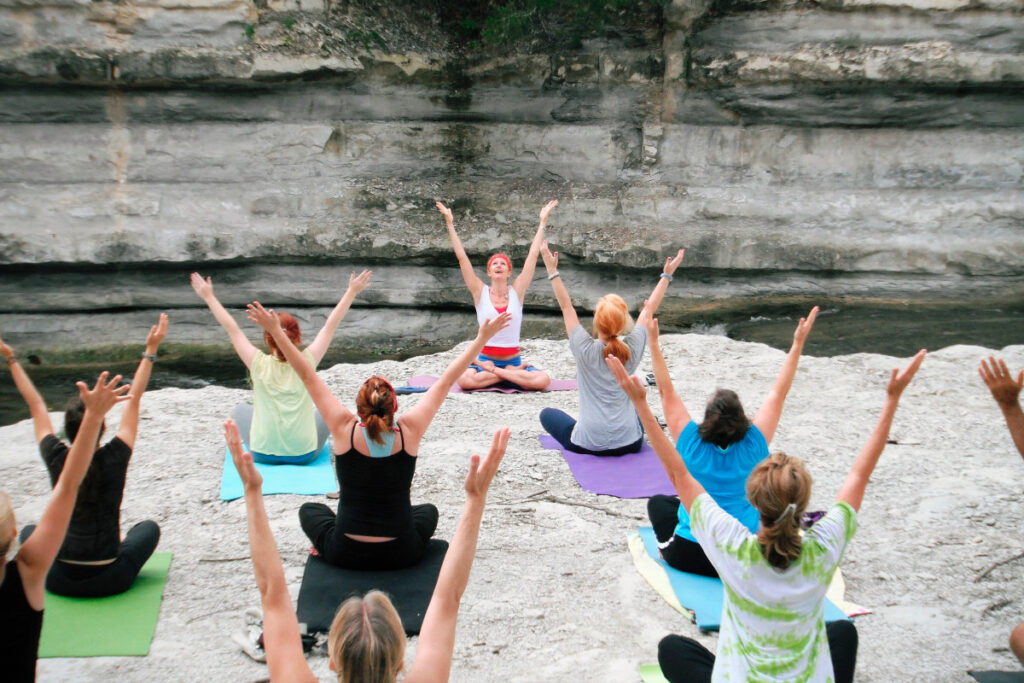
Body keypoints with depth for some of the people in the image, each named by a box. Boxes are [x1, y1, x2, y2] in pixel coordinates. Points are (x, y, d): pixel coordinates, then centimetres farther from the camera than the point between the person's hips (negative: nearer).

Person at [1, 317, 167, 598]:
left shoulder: (57, 460, -11)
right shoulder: (114, 459, -15)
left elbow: (36, 405, 1)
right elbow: (134, 400, -7)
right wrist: (150, 351, -2)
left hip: (60, 581, 1)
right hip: (110, 580, -1)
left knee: (30, 531, 30)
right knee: (149, 527, 26)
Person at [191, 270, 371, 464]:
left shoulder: (259, 364, -13)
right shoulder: (306, 362, -11)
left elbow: (231, 328, -4)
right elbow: (331, 325, -3)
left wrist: (208, 296, 6)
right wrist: (352, 291, 5)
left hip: (263, 454, 0)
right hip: (305, 454, 1)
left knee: (241, 411, 29)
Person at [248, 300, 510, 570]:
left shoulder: (345, 430, -15)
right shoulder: (409, 432, -14)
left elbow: (308, 376, -9)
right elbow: (446, 382, -7)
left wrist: (275, 330, -3)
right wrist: (482, 338, 1)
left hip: (346, 555, 0)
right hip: (402, 555, 1)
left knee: (309, 510, 30)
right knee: (428, 510, 33)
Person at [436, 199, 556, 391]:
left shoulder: (517, 291, 4)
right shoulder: (480, 292, 2)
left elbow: (533, 255, 3)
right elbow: (461, 257, -2)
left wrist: (542, 222, 4)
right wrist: (450, 224, -5)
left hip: (513, 359, 1)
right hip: (485, 359, -1)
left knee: (543, 380, -27)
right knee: (464, 379, -33)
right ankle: (512, 372, -13)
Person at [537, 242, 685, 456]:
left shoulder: (585, 350, -14)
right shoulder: (632, 349, -8)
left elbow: (566, 306, -4)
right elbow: (649, 309, 5)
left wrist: (552, 270, 2)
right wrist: (667, 274, 15)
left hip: (587, 444, -3)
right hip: (629, 444, 3)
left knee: (547, 414, 23)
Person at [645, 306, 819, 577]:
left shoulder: (692, 444, -13)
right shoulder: (753, 447, -11)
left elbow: (667, 392, -8)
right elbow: (778, 393, -5)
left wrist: (653, 342, -7)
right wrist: (798, 344, -3)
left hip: (689, 556, 1)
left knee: (658, 502, 29)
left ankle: (667, 544, 10)